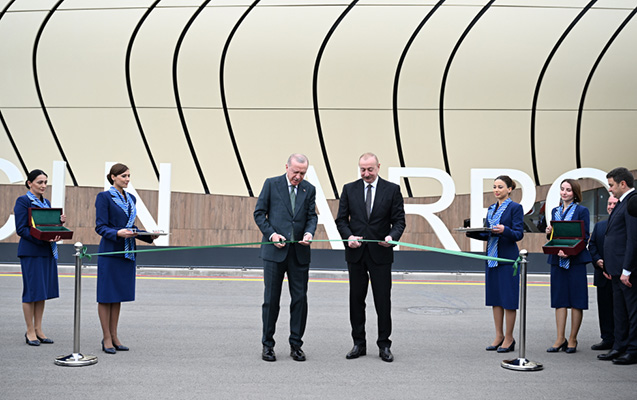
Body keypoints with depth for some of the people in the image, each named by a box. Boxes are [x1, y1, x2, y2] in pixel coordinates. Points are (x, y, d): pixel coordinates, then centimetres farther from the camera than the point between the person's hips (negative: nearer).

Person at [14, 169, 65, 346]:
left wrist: (59, 221, -1)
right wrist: (43, 239, -23)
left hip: (47, 251, 7)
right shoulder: (23, 201, -6)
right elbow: (21, 229, -13)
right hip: (31, 251, -7)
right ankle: (30, 331, 8)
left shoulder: (46, 202, 16)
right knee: (32, 290, -2)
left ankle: (38, 329, 17)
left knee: (43, 291, 9)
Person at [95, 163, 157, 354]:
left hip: (127, 252, 7)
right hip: (110, 251, -7)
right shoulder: (104, 197, -6)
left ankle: (114, 336, 19)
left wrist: (149, 236, 2)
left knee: (119, 295, 11)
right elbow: (100, 227, -11)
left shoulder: (131, 198, 14)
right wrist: (118, 233, -27)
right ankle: (107, 338, 8)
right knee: (106, 295, 1)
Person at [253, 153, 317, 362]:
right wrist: (271, 234, -10)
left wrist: (309, 232, -12)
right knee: (271, 298, 3)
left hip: (299, 251, 3)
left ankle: (296, 344, 15)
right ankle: (267, 345, 14)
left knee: (300, 298, 4)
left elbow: (312, 216, 8)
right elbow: (259, 213, 2)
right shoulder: (271, 184, 0)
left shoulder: (309, 189, 8)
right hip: (274, 250, -2)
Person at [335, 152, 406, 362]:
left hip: (380, 252, -2)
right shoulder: (349, 189, 7)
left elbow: (399, 220, 0)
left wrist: (392, 236, -19)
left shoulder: (392, 189, 2)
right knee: (356, 299, 8)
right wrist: (349, 236, -11)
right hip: (356, 251, 2)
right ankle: (359, 344, 18)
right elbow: (341, 219, 7)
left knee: (383, 300, 0)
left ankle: (384, 345, 12)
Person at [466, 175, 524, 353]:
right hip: (492, 257, 7)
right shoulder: (491, 208, 15)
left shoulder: (515, 208, -6)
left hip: (507, 258, -7)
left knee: (508, 297, -2)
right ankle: (499, 336, 19)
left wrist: (504, 230, -29)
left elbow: (519, 234, -12)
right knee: (494, 297, 10)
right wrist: (472, 233, 1)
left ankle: (509, 339, 7)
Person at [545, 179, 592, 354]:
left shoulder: (582, 211, -1)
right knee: (559, 300, 6)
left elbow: (584, 237, -7)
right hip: (557, 260, 5)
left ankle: (572, 340, 8)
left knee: (576, 300, 0)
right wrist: (549, 233, -4)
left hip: (575, 260, -5)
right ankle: (560, 339, 11)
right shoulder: (555, 211, 15)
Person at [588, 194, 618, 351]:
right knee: (604, 308, 9)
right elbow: (592, 245, 14)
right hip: (603, 274, 6)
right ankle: (607, 339, 17)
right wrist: (598, 261, -4)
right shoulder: (599, 225, 16)